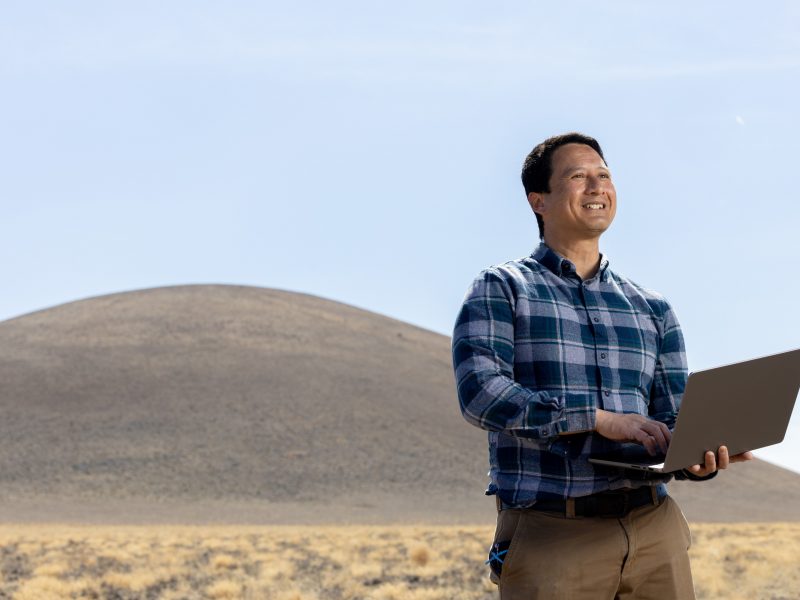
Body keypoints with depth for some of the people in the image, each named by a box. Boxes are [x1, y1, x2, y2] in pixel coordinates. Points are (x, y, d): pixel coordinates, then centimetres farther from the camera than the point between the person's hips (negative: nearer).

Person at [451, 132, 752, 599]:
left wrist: (699, 458, -13)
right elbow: (480, 391, -12)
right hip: (550, 538, -4)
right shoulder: (500, 290, 4)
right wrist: (602, 419, -21)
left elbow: (674, 426, 12)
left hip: (654, 530, 4)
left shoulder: (653, 310, 17)